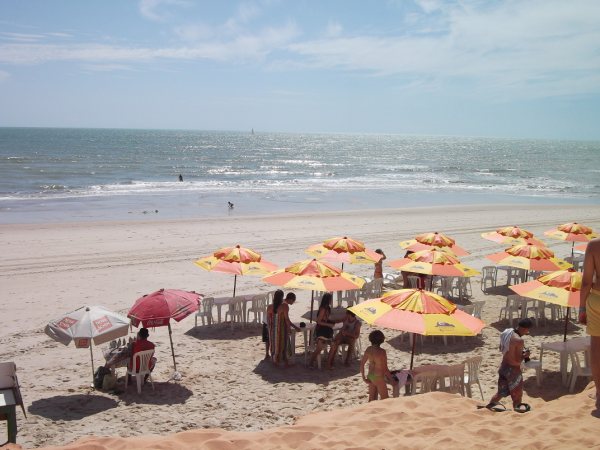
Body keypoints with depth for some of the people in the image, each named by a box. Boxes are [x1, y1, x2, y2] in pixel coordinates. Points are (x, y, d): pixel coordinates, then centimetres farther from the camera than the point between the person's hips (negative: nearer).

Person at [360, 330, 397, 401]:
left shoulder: (368, 349, -5)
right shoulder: (382, 352, -23)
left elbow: (362, 363, 1)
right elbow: (385, 369, -19)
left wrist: (363, 378, 11)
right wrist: (392, 380, -7)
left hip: (370, 376, 6)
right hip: (379, 378, -6)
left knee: (372, 398, 17)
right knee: (385, 399, 10)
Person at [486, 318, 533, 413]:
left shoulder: (506, 332, -1)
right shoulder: (519, 340, -25)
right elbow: (517, 360, -24)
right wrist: (525, 355, -4)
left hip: (503, 367, 8)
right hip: (513, 369, -8)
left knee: (502, 391, 25)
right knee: (517, 394, 12)